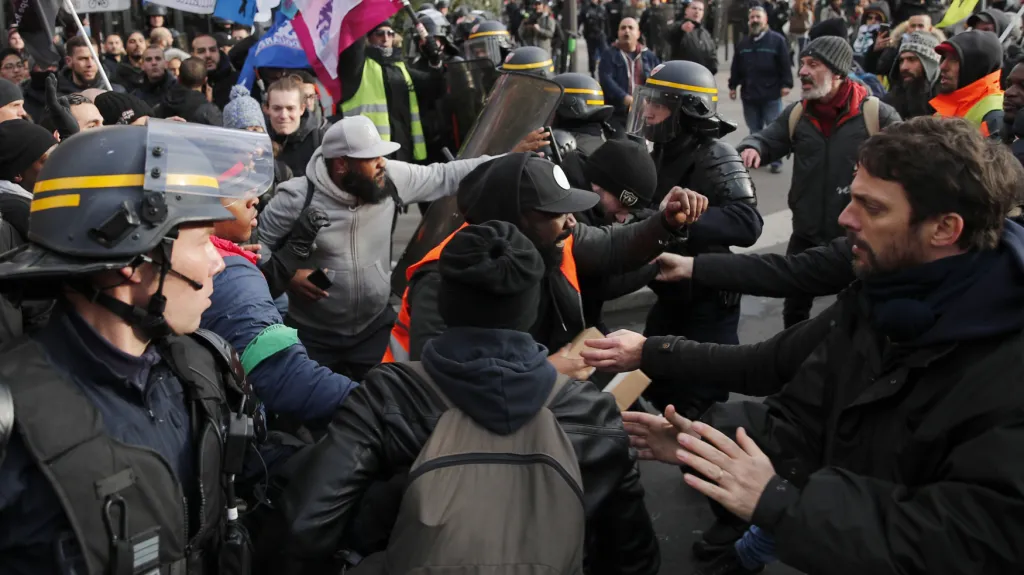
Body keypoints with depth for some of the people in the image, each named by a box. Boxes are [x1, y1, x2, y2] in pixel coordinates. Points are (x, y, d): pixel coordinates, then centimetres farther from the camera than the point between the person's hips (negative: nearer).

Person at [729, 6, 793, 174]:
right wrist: (733, 86, 13)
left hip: (771, 94, -5)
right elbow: (736, 67, 15)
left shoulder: (777, 40, -4)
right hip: (749, 94, 5)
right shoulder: (743, 43, 12)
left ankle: (776, 161, 5)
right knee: (754, 129, 13)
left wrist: (786, 84, -11)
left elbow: (785, 65, -6)